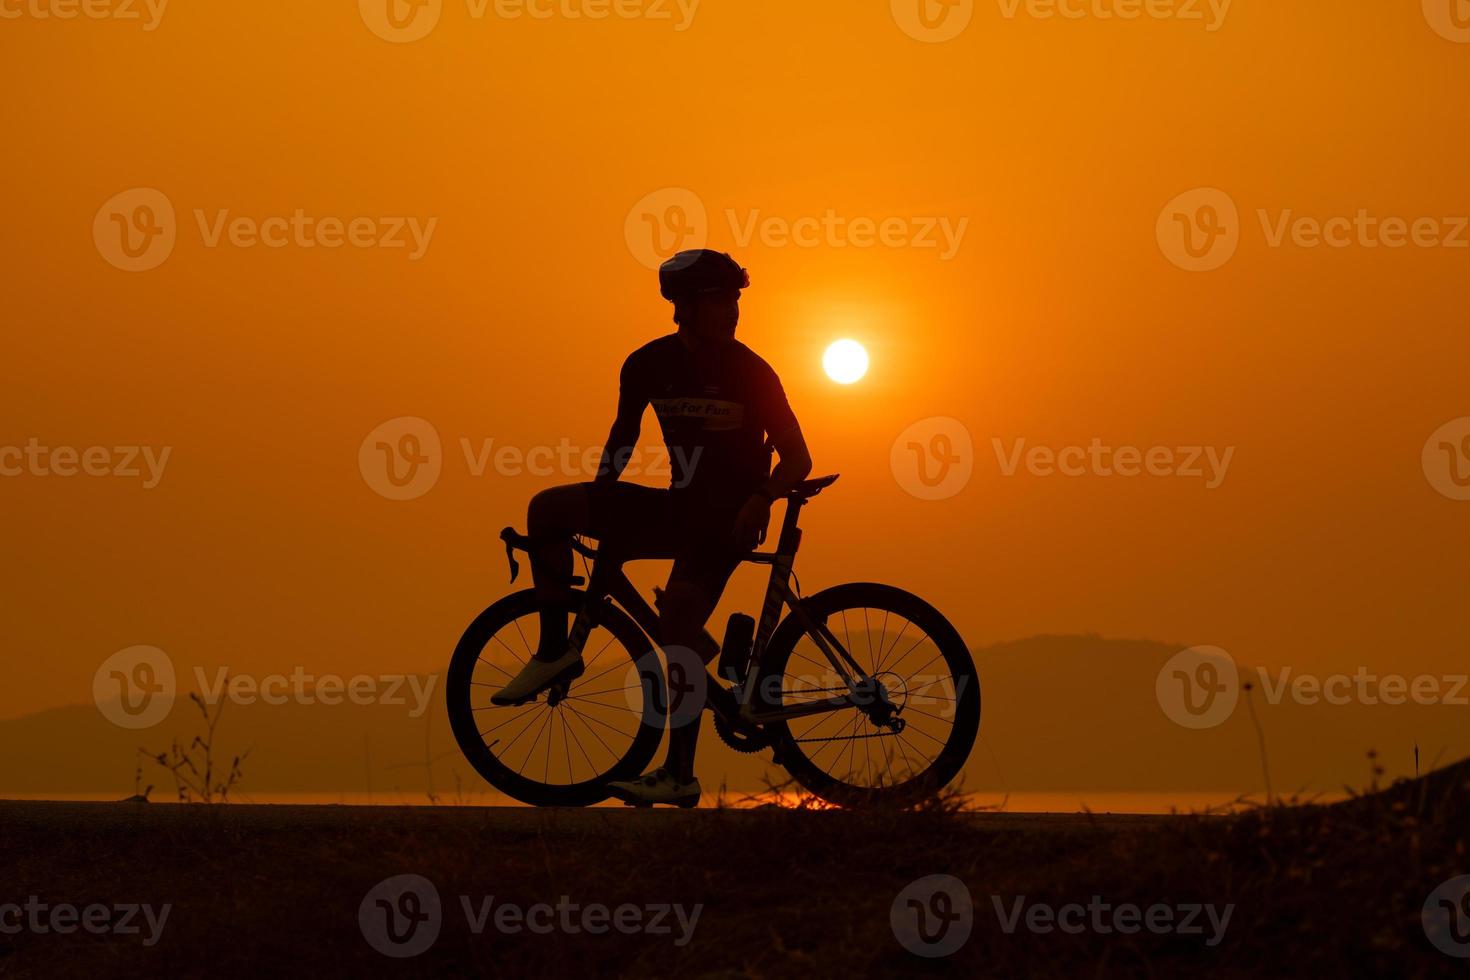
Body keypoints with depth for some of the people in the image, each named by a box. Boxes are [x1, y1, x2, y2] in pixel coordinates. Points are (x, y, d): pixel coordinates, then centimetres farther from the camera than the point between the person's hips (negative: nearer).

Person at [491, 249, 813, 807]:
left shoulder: (750, 372, -10)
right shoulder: (648, 365, 0)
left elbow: (796, 457, -8)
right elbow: (624, 433, 15)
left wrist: (762, 499, -27)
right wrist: (595, 506, 4)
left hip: (729, 517, -5)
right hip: (680, 506, 5)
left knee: (678, 614, -27)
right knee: (548, 509, -13)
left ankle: (680, 776, -18)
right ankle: (555, 651, -3)